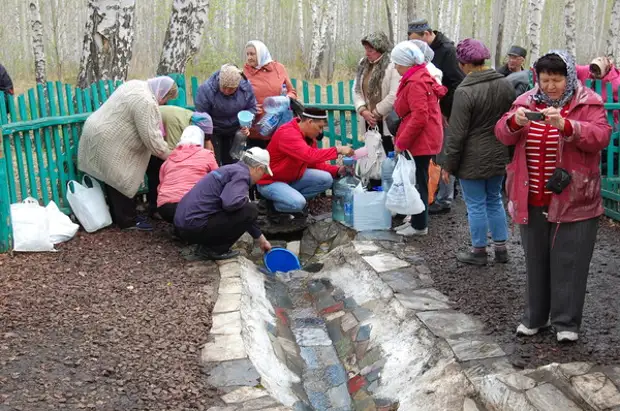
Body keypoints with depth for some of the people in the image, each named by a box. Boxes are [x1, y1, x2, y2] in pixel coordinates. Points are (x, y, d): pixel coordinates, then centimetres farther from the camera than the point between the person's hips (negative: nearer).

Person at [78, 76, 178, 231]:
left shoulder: (135, 85, 10)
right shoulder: (146, 103, -22)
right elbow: (152, 139, -21)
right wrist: (170, 157, -9)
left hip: (97, 132, 11)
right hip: (106, 142, -11)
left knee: (114, 179, 16)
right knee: (121, 181, -2)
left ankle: (117, 216, 24)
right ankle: (127, 220, 7)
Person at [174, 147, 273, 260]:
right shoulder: (241, 173, -9)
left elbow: (244, 217, 30)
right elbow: (231, 203, -29)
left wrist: (262, 240, 37)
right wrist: (246, 200, -4)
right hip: (195, 226, -10)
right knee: (249, 211, -10)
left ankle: (206, 244, 13)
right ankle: (213, 249, -4)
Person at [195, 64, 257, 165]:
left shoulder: (246, 86, -16)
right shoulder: (206, 89, -26)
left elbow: (252, 107, 0)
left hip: (235, 130, 3)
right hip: (213, 131, -3)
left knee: (232, 161, 8)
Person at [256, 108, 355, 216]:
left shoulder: (309, 136, 0)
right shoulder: (288, 134, -28)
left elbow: (316, 163, 6)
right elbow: (310, 155, -41)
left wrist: (337, 170, -9)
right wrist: (337, 150, -35)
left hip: (293, 178, 9)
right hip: (270, 182, -9)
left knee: (326, 179, -8)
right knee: (298, 203, -32)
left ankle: (294, 198, 5)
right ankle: (273, 205, 0)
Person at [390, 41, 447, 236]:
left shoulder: (415, 83, -17)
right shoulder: (422, 77, 15)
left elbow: (419, 117, -23)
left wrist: (401, 142, -17)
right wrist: (401, 138, 19)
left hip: (419, 141, -10)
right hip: (424, 140, 10)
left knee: (417, 181, -2)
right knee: (419, 180, 16)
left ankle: (419, 225, 7)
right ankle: (419, 221, 26)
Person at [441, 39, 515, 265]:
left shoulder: (465, 92, -20)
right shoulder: (505, 84, 0)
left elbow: (457, 134, -17)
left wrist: (449, 164, -8)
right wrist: (510, 152, 18)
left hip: (473, 160, -6)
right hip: (499, 157, 7)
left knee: (476, 205, 6)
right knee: (495, 200, 19)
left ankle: (479, 251, 18)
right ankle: (500, 247, 26)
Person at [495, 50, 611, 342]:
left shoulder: (588, 103, -4)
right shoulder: (526, 102, 6)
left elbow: (601, 137, -18)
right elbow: (503, 135, 0)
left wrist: (565, 125, -33)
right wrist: (515, 122, -23)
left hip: (573, 201, -4)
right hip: (532, 201, 4)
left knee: (568, 263, 2)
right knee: (536, 261, 14)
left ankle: (566, 322, 14)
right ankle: (535, 317, 28)